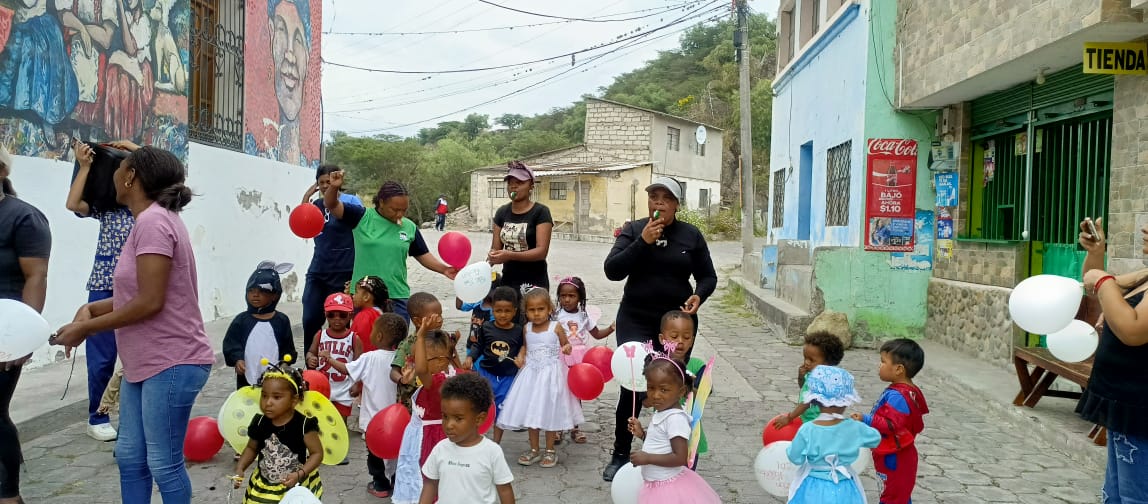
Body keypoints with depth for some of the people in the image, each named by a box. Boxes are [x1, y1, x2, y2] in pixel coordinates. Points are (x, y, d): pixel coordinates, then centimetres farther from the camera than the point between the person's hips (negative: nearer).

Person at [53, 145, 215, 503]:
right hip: (144, 363, 10)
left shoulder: (153, 221, -17)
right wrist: (91, 309, 1)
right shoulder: (150, 221, 15)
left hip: (171, 364, -10)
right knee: (129, 456, 16)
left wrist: (85, 328, -13)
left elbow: (150, 303, -22)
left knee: (163, 463, -1)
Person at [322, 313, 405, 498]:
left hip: (374, 416, -4)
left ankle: (381, 485, 16)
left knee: (375, 451, 11)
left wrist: (329, 358, 8)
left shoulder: (369, 358, -16)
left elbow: (346, 369, -7)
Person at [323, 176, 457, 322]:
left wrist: (444, 269, -2)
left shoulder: (409, 227, 4)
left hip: (398, 297, 2)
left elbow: (423, 255, 12)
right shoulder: (362, 217, -3)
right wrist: (334, 187, -27)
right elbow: (332, 205, -7)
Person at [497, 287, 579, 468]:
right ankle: (534, 450, 22)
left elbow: (566, 344, 2)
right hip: (531, 374, 4)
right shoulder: (527, 329, 1)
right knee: (531, 411, 8)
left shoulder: (556, 328, -8)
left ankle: (550, 451, 18)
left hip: (551, 374, -3)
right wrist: (520, 355, -1)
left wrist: (567, 348, -19)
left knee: (549, 411, 3)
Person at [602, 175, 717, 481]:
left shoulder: (691, 235, 1)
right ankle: (620, 455, 11)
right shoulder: (633, 231, -2)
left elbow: (708, 276, 8)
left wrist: (699, 295, -13)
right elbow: (612, 270, -13)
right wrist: (643, 242, -21)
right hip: (635, 319, -1)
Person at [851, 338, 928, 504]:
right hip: (900, 457, 10)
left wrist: (866, 420, -27)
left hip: (893, 459, -10)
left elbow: (892, 425, -31)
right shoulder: (911, 392, 7)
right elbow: (917, 426, 15)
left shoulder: (896, 396, -26)